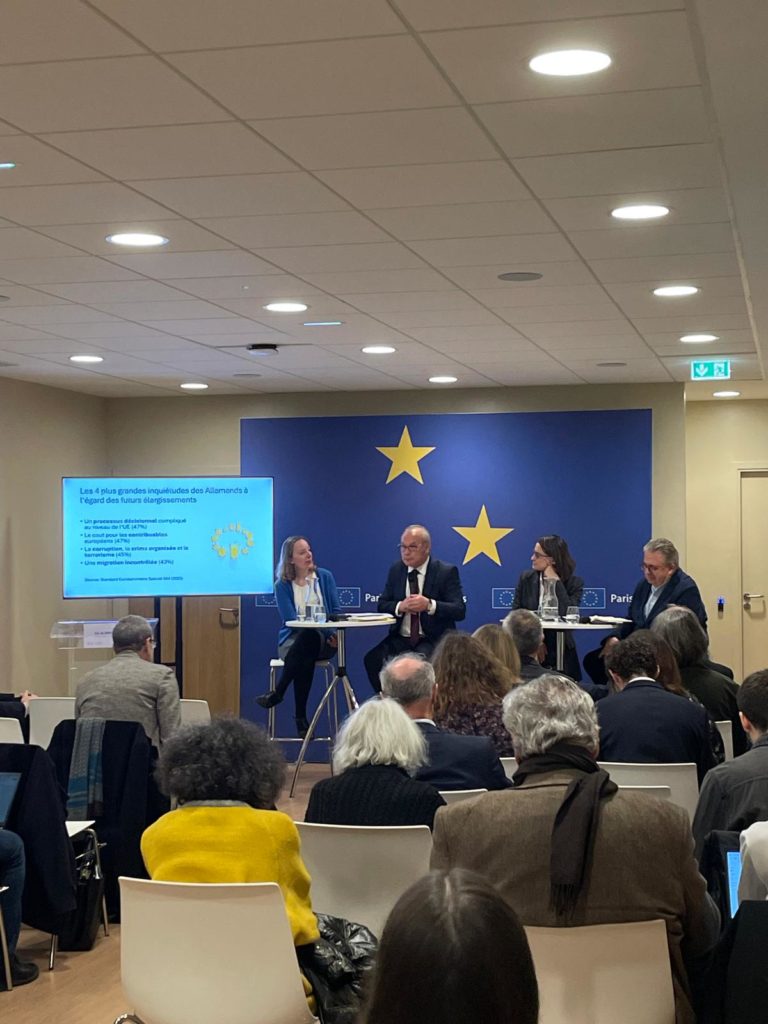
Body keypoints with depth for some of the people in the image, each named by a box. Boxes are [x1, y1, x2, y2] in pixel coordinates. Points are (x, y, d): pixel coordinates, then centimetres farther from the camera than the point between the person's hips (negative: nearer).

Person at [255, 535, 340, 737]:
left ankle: (277, 693, -28)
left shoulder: (325, 577, 10)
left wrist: (335, 633, -15)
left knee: (308, 638, -38)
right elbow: (291, 619, -8)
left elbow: (337, 612, 7)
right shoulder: (282, 585, 3)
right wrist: (320, 624, -23)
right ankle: (301, 719, -29)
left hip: (323, 641, 1)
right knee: (304, 658, -38)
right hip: (293, 640, -1)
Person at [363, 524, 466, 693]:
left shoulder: (446, 572, -3)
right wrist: (400, 607, -13)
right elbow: (382, 605, 10)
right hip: (401, 639, 4)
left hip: (434, 640, -4)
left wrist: (430, 605, -27)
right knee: (373, 658, -24)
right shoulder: (396, 570, 11)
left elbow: (459, 610, -10)